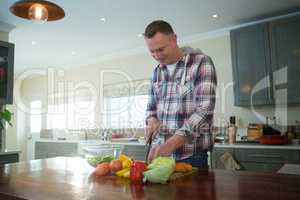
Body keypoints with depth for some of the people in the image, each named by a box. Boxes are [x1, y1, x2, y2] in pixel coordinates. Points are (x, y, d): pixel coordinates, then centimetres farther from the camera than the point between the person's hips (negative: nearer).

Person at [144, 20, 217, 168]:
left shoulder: (201, 62, -10)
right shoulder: (157, 72, 8)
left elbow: (205, 110, -20)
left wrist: (170, 144, -28)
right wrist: (152, 121, -7)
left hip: (192, 155, -5)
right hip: (163, 153, 6)